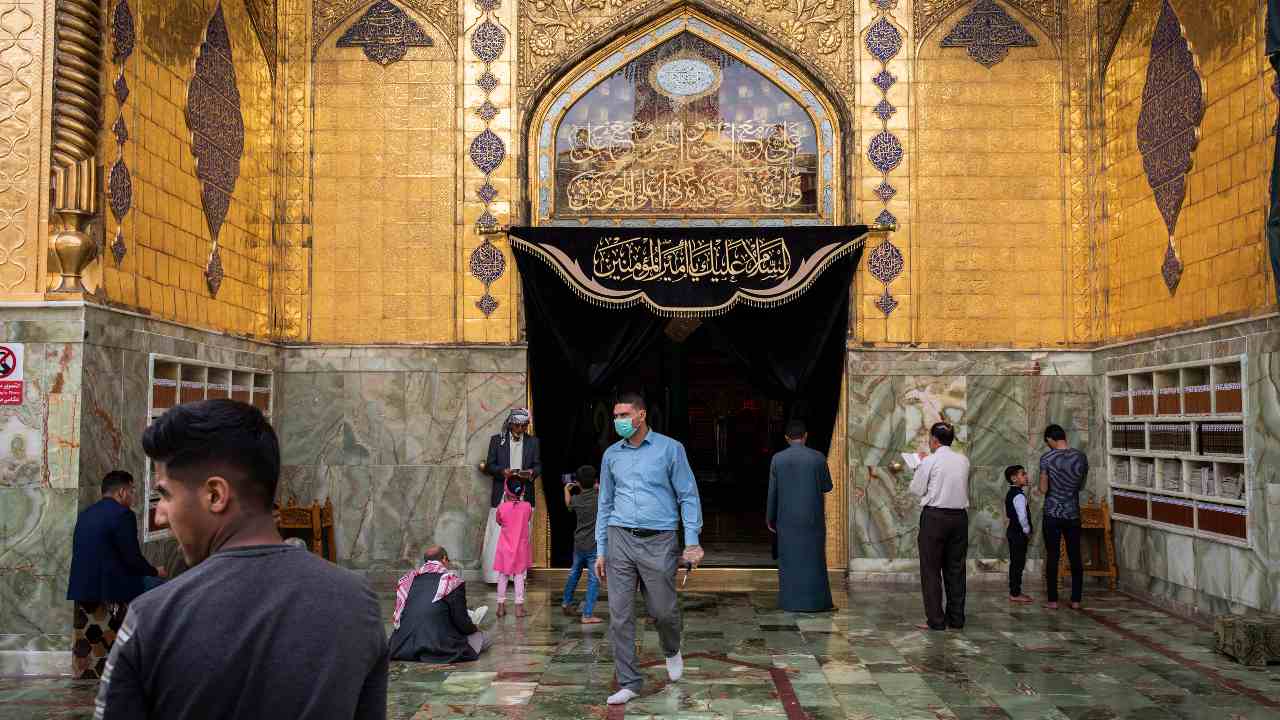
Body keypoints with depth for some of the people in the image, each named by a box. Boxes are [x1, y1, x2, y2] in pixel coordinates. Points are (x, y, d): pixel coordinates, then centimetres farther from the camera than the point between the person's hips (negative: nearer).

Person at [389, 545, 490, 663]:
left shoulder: (407, 579, 9)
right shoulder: (452, 581, -6)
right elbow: (461, 621, -5)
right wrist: (474, 628, 18)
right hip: (440, 651, -4)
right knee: (482, 637, 15)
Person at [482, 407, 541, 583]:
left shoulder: (533, 442, 11)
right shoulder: (496, 440, 7)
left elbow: (538, 465, 9)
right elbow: (489, 466, 3)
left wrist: (532, 473, -13)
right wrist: (503, 471, -16)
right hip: (501, 495, -1)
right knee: (498, 535, -4)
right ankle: (495, 574, 1)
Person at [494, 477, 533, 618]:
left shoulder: (502, 507, -14)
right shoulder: (527, 506, -11)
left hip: (505, 548, 0)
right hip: (521, 548, 0)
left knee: (503, 577, 11)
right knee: (519, 577, 7)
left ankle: (501, 606, 14)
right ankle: (519, 607, 7)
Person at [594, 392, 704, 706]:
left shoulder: (670, 449, -1)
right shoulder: (611, 455, 10)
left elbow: (688, 496, 0)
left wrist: (692, 541, -8)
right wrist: (601, 550, 12)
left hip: (658, 541, -3)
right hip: (620, 539, 3)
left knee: (663, 610, 4)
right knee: (620, 615, -1)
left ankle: (672, 651, 37)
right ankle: (629, 682, 10)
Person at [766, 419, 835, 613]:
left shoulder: (777, 459, -3)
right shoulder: (818, 457, -6)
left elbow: (772, 492, 0)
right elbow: (827, 487, 4)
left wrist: (770, 518, 10)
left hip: (787, 518, 1)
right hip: (813, 517, -1)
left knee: (789, 559, 8)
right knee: (814, 558, 6)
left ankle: (791, 602, 9)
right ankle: (817, 601, 7)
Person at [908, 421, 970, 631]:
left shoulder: (930, 461, -10)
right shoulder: (963, 460, 6)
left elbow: (916, 489, -4)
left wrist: (920, 469, 14)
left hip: (934, 517, -5)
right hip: (959, 517, 5)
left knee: (931, 569, 2)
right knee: (956, 569, 11)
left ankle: (935, 620, 1)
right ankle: (956, 618, 17)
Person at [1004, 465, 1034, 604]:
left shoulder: (1010, 493, 12)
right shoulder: (1019, 495, -18)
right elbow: (1022, 517, -25)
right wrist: (1027, 530, -12)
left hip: (1012, 530, 10)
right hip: (1019, 533, -10)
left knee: (1015, 562, 14)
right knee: (1018, 563, -4)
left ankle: (1014, 592, 20)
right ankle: (1015, 594, 0)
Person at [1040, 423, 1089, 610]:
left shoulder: (1047, 458, -11)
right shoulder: (1081, 457, 0)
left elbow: (1043, 489, -9)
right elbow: (1081, 486, 12)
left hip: (1052, 514, -3)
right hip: (1073, 514, 3)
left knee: (1052, 557, 3)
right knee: (1075, 557, 8)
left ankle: (1053, 600, 7)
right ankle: (1076, 600, 12)